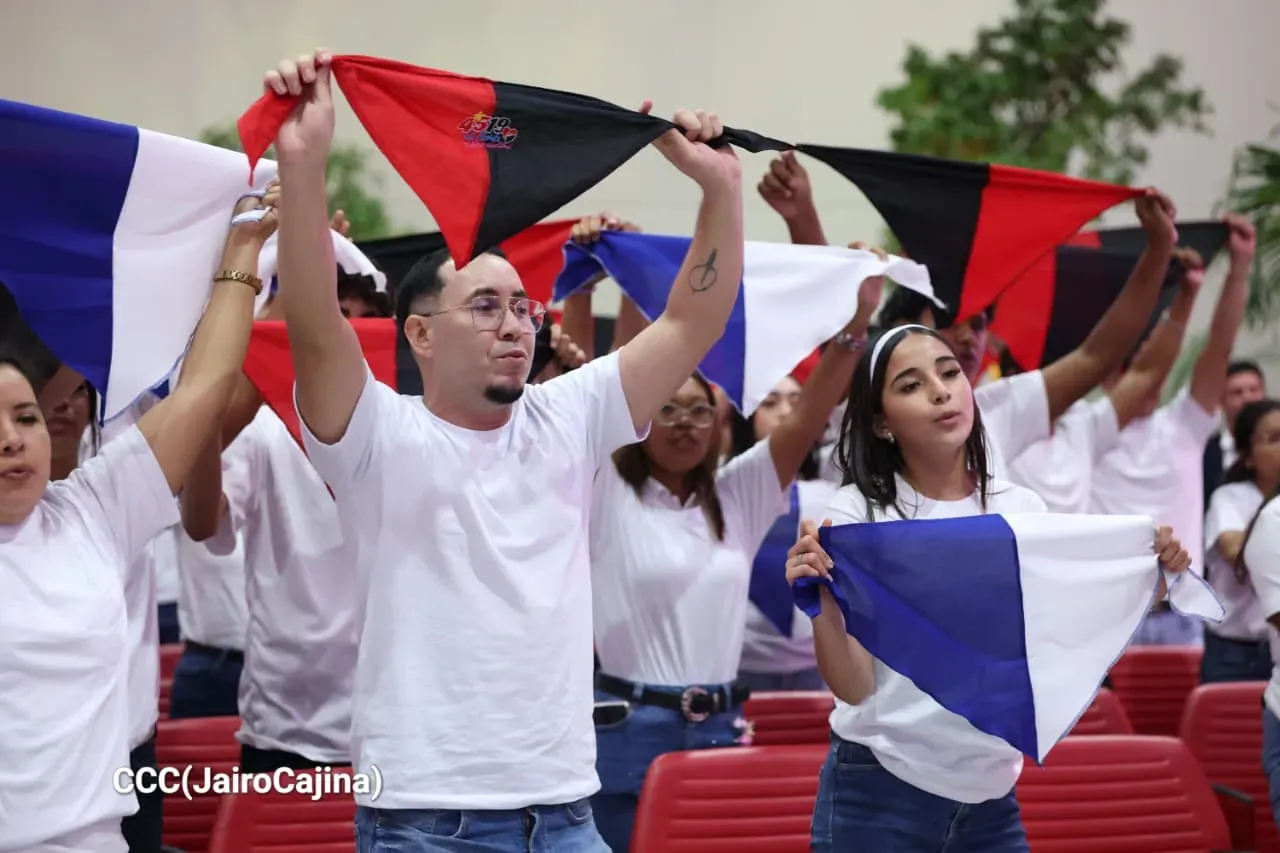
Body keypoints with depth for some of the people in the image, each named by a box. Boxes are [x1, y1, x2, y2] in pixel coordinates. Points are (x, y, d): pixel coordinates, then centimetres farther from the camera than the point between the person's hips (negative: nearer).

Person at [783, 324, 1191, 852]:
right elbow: (854, 688, -13)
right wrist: (822, 603, -30)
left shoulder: (1022, 508, 2)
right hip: (879, 795, -4)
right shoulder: (856, 513, -9)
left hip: (991, 797, 4)